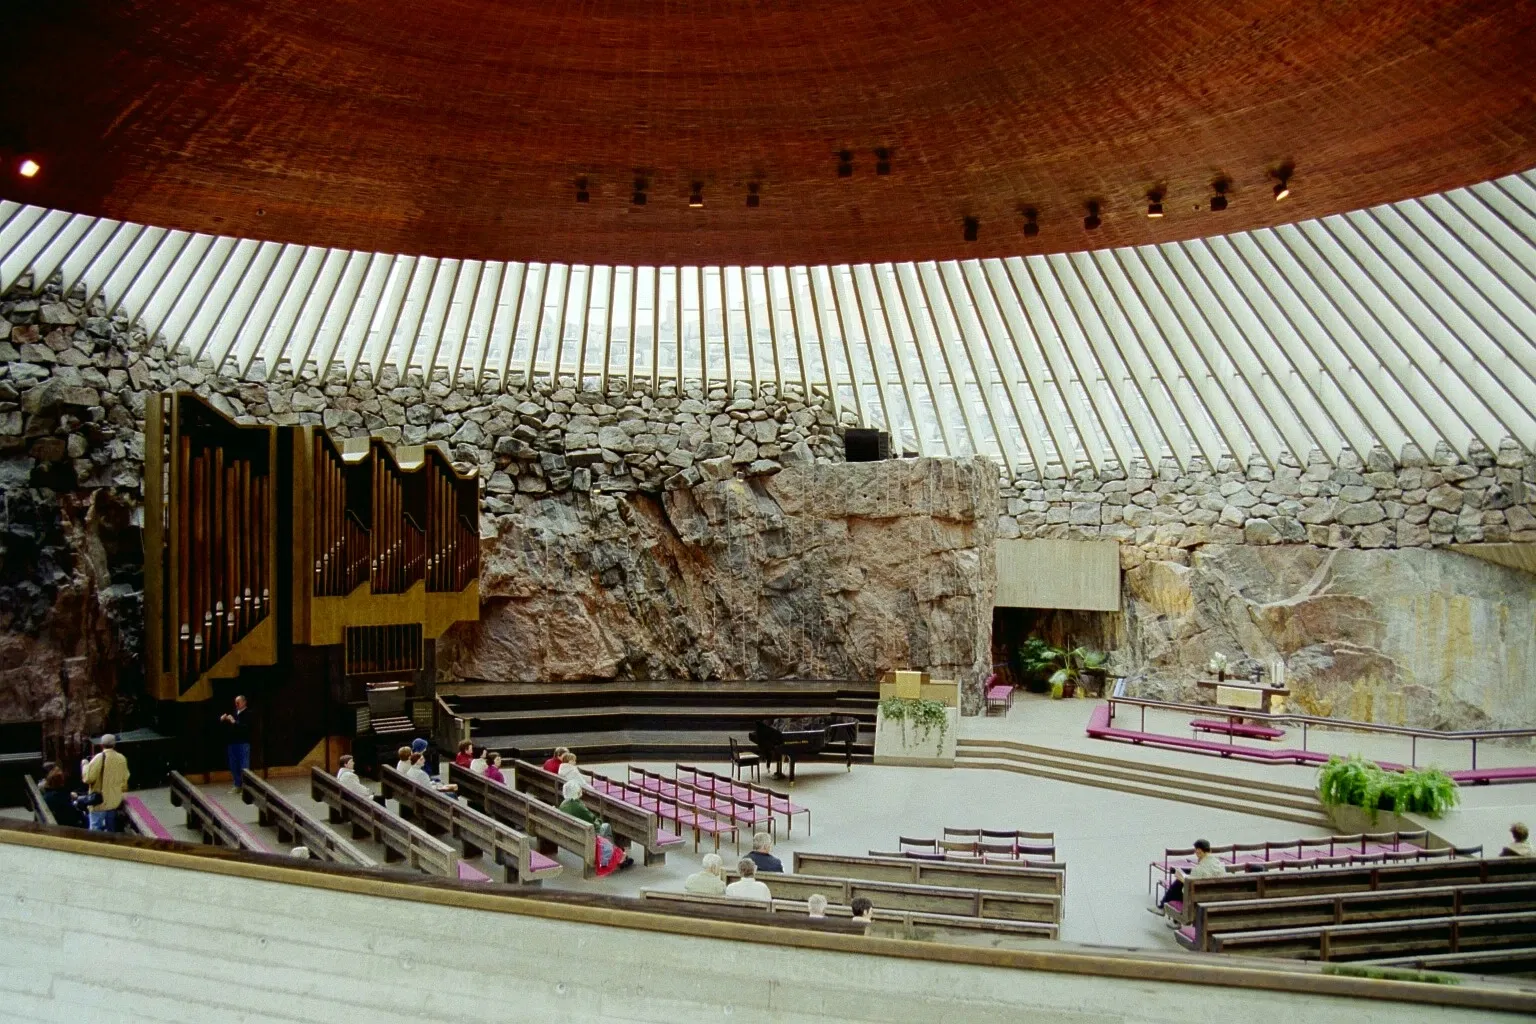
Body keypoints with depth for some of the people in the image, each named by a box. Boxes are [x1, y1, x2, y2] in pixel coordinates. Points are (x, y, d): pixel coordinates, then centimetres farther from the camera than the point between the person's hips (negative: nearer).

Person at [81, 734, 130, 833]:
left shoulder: (99, 758, -16)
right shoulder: (122, 759, 3)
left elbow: (88, 778, -15)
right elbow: (124, 780, 14)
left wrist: (85, 764, -1)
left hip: (99, 802, -6)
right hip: (114, 801, 6)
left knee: (95, 831, -2)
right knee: (111, 830, 18)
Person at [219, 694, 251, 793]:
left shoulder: (248, 714, -6)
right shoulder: (233, 712, 12)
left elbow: (246, 727, -20)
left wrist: (234, 722, -25)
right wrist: (222, 718, -6)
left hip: (243, 744, -7)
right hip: (232, 743, 7)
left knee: (244, 766, -4)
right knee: (233, 766, 11)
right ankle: (237, 786, 20)